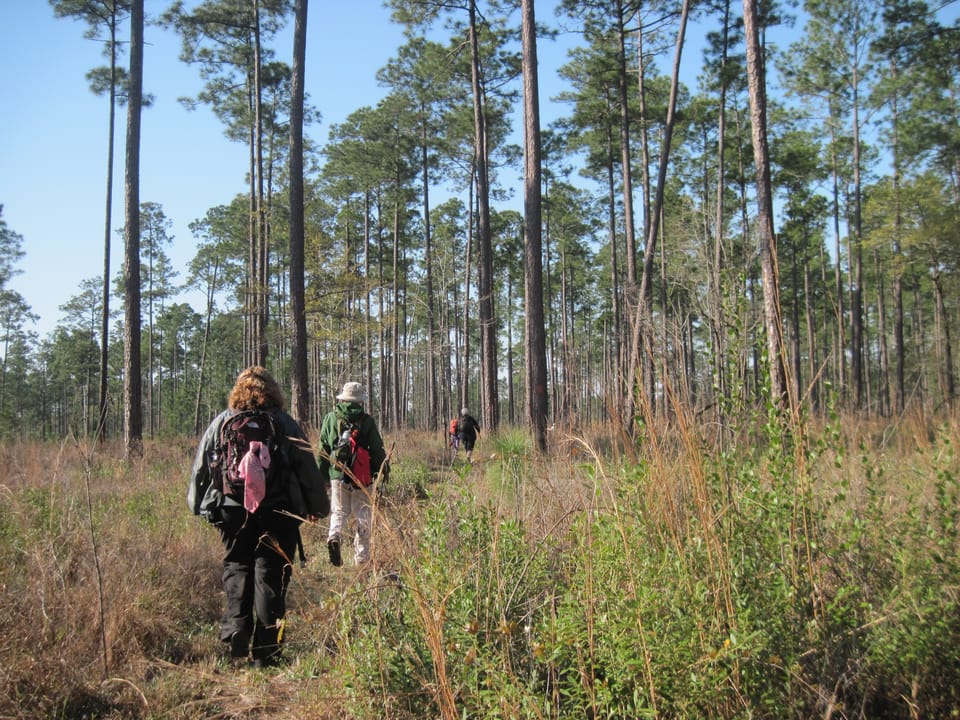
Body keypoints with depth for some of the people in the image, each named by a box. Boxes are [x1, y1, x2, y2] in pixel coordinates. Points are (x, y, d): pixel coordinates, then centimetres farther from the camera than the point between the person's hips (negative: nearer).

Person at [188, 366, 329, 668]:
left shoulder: (221, 423, 5)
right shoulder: (285, 424, 0)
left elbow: (200, 467, 10)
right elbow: (308, 469, 3)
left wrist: (198, 505, 23)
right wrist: (318, 507, 13)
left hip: (231, 513, 2)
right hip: (277, 515, -1)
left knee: (236, 568, 18)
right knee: (271, 576, 4)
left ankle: (235, 631, 2)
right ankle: (265, 652, 5)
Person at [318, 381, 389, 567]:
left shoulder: (330, 418, 2)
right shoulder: (367, 421, -5)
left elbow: (323, 449, 6)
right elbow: (377, 449, -2)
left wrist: (322, 475, 14)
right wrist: (383, 470, 12)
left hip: (337, 474, 1)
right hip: (362, 476, -1)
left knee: (339, 512, 14)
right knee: (363, 516, 9)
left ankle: (334, 536, -15)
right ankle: (361, 557, 12)